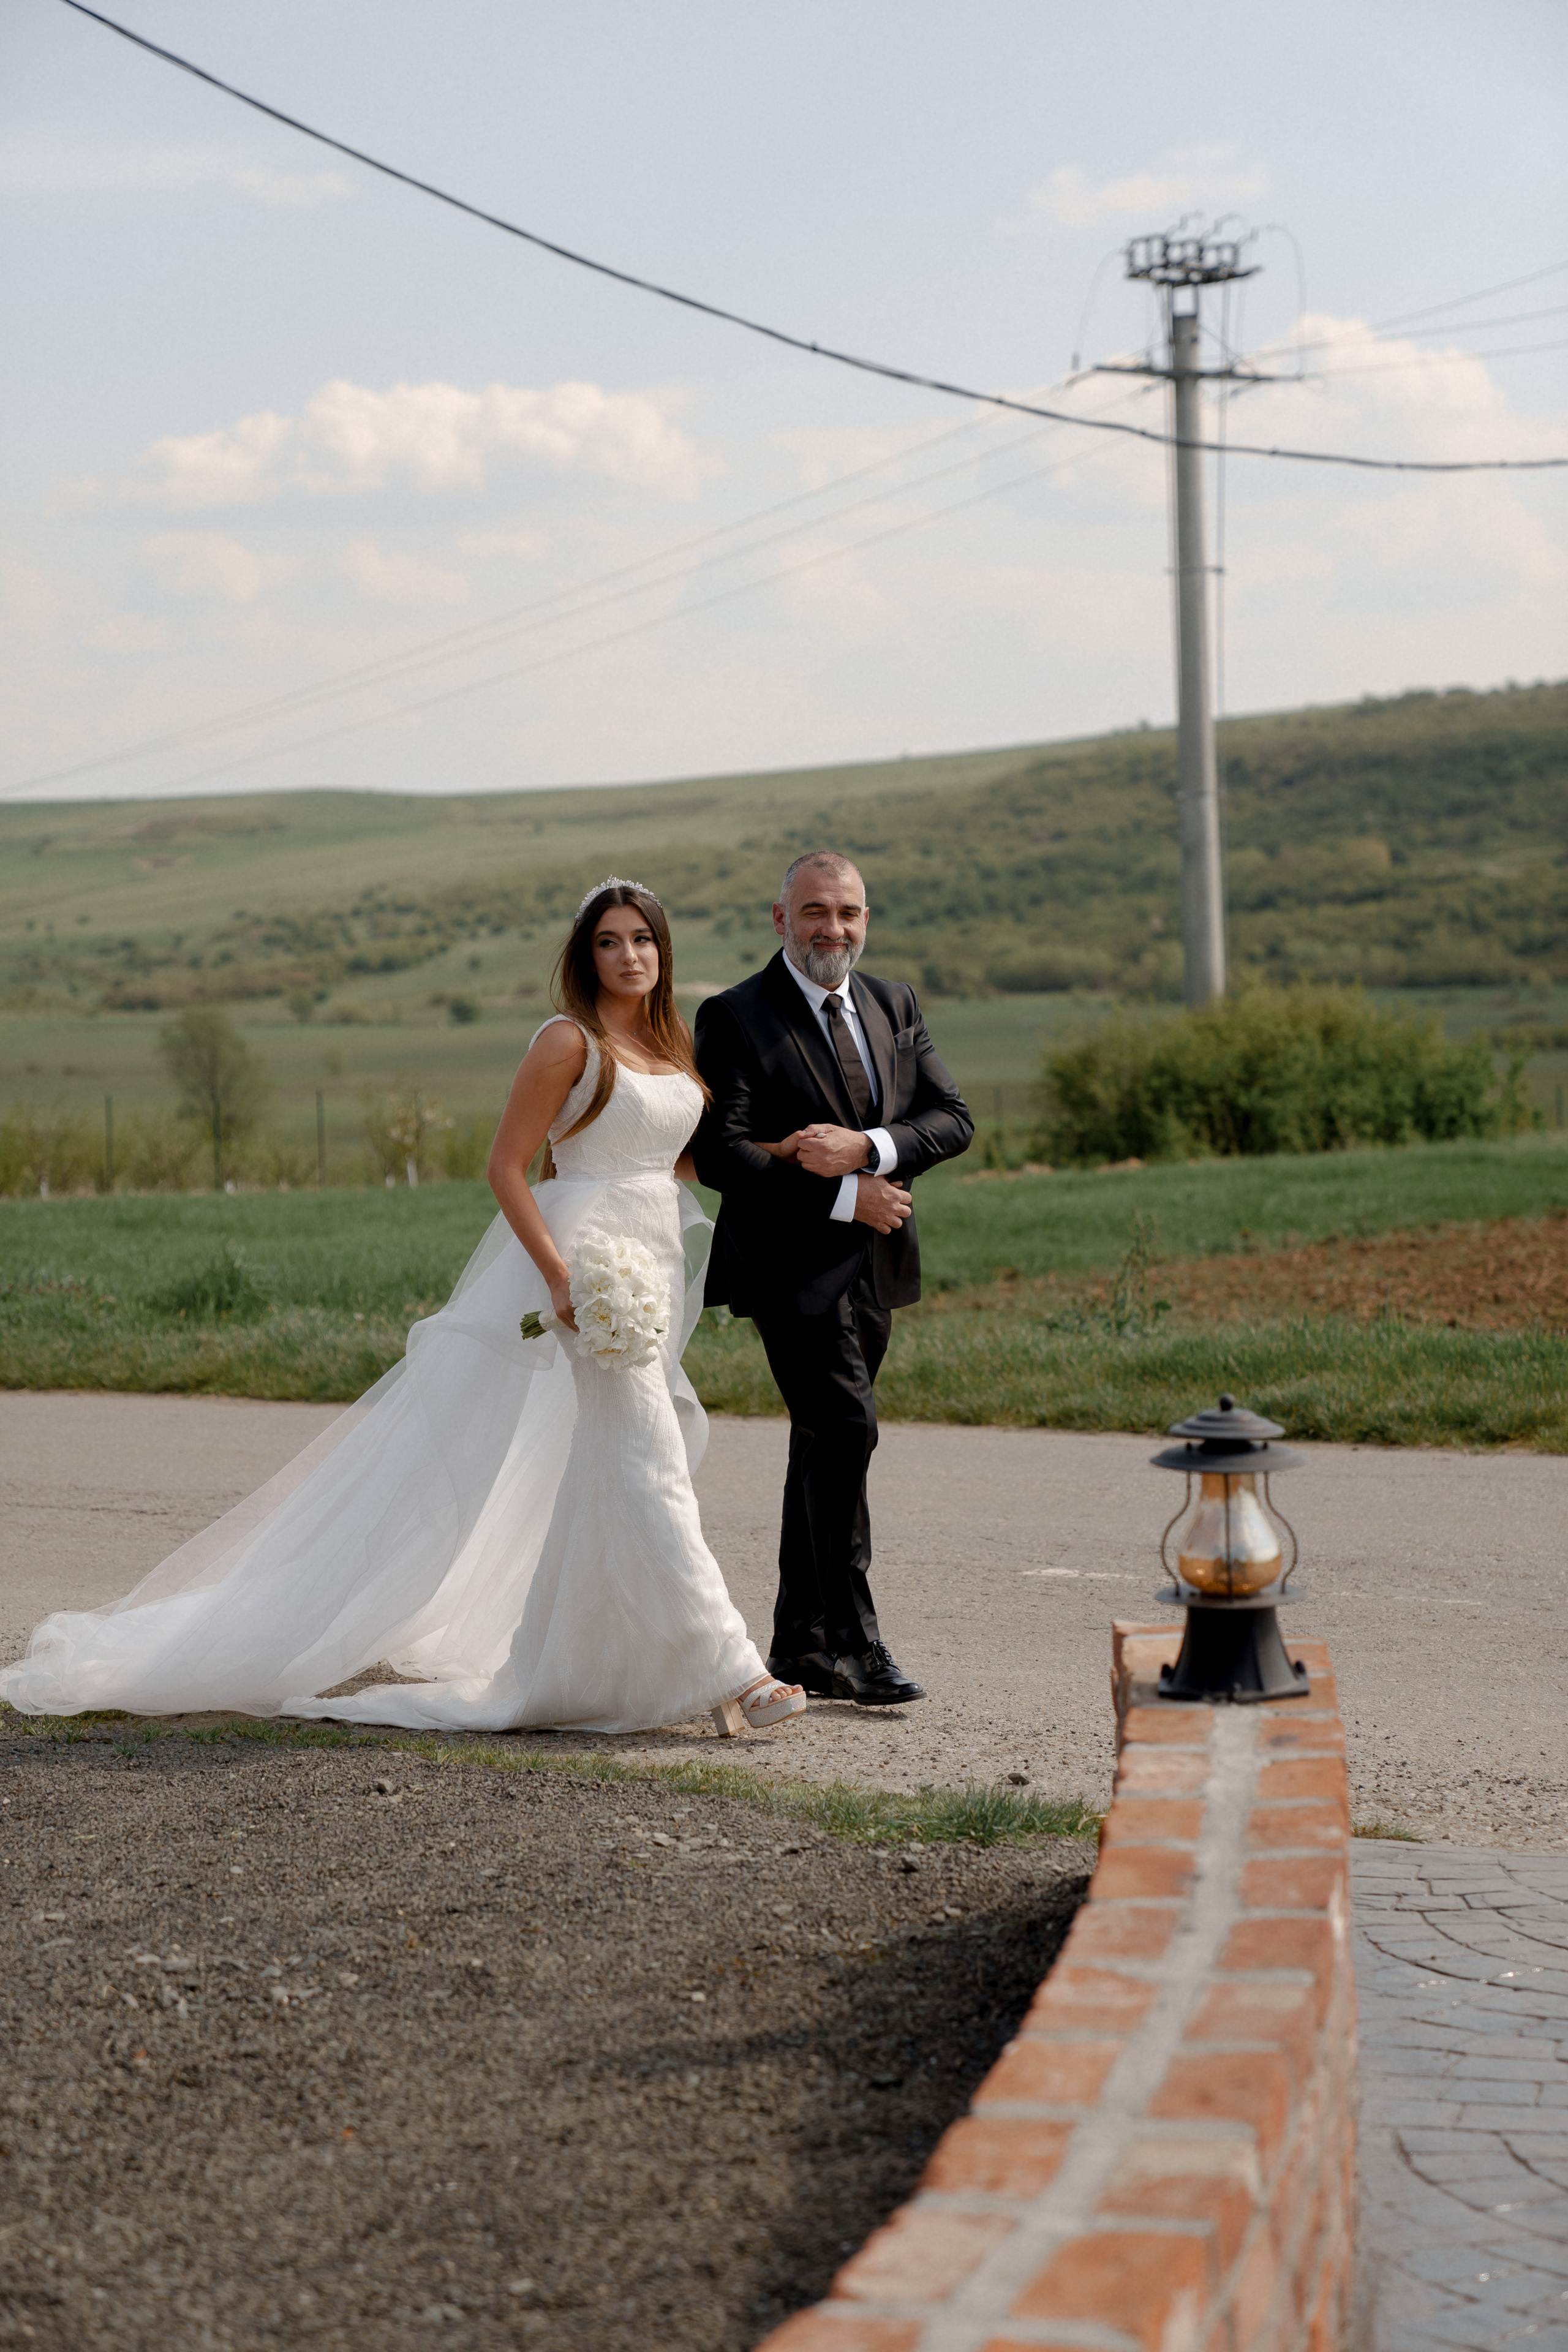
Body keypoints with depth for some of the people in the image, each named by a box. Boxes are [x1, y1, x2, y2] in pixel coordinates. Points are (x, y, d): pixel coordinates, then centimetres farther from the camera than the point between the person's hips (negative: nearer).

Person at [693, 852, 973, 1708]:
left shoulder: (895, 1006, 11)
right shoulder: (735, 1018, -7)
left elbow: (952, 1120, 4)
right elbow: (718, 1153, -15)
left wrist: (866, 1146, -15)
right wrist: (845, 1196, -15)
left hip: (873, 1265, 6)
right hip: (795, 1266, -6)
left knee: (825, 1449, 12)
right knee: (844, 1430, -17)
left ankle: (799, 1644, 20)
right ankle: (851, 1644, -12)